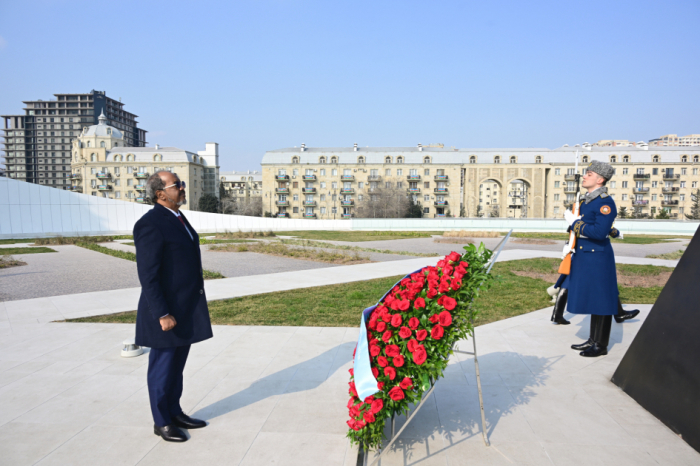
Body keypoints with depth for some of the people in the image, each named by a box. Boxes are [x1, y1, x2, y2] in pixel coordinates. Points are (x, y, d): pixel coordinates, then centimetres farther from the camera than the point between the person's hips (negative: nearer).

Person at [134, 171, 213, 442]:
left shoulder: (178, 218, 11)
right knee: (162, 366, 8)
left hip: (187, 309, 9)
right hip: (166, 310, -8)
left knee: (177, 366, 19)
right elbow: (147, 276, -21)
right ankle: (161, 422, 24)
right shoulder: (150, 224, -18)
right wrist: (162, 315, -22)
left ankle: (174, 413, 33)